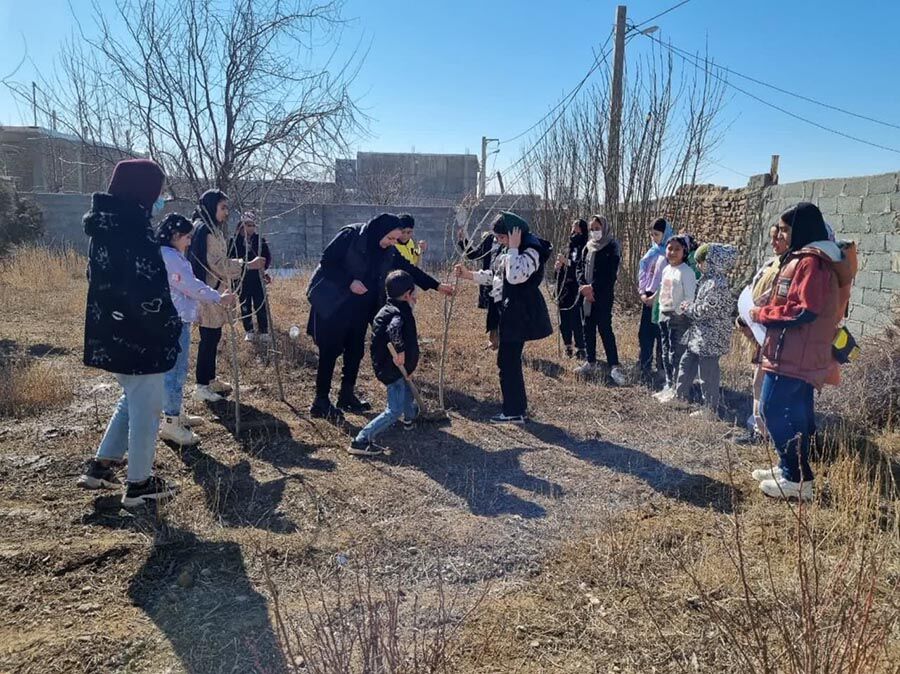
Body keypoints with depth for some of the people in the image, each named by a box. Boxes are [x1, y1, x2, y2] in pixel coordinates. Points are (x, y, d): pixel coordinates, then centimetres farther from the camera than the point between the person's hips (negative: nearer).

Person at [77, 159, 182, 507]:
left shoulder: (105, 225, 8)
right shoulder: (134, 231, -21)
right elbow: (149, 292, -24)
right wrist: (172, 326, -10)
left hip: (110, 333, 9)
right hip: (140, 337, -9)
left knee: (132, 400, 25)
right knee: (146, 409, 5)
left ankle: (100, 466, 30)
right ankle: (139, 484, 17)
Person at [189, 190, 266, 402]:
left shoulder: (212, 228, 16)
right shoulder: (203, 229, -15)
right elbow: (217, 263, -20)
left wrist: (250, 269, 19)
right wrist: (248, 265, -19)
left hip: (214, 291, 10)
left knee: (213, 336, 15)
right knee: (209, 337, -5)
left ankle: (210, 380, 25)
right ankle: (201, 386, 3)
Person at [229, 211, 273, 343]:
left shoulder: (260, 240, -1)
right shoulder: (235, 241, -1)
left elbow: (267, 257, 4)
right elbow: (230, 259, 7)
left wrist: (263, 267, -11)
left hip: (257, 278, -1)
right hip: (242, 279, 1)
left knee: (260, 305, 0)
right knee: (245, 306, 8)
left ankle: (263, 332, 9)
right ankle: (249, 331, 20)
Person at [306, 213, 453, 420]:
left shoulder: (388, 251, 1)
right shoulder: (350, 235, -17)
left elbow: (409, 269, 8)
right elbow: (326, 261, -17)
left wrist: (437, 286, 7)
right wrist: (349, 282, -23)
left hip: (360, 308, 7)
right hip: (333, 304, -7)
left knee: (355, 351, 10)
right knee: (330, 352, -3)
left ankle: (347, 396, 24)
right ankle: (321, 401, 5)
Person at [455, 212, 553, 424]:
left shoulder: (531, 251, -16)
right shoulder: (510, 252, 15)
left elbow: (515, 276, -33)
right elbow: (493, 276, 22)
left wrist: (513, 248, -24)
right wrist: (468, 274, 12)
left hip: (519, 314, -10)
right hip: (510, 313, 10)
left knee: (507, 361, -5)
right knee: (510, 360, 16)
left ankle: (514, 412, 5)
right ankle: (518, 407, 27)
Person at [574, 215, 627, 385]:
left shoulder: (612, 247, -7)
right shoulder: (588, 246, 12)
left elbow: (610, 274, -14)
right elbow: (580, 266, 10)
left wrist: (592, 287, -17)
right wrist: (583, 285, -7)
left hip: (604, 295, -6)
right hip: (587, 293, 6)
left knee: (605, 328, -10)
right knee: (588, 328, 9)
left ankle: (614, 366, -7)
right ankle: (590, 363, 20)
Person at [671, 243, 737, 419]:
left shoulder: (717, 284, -21)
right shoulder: (708, 279, 10)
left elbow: (707, 310, -23)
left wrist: (688, 307, -7)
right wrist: (689, 307, 0)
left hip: (710, 338, -10)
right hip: (699, 335, 10)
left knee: (708, 374, 1)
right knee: (686, 363, 20)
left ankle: (710, 410, 13)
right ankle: (681, 395, 34)